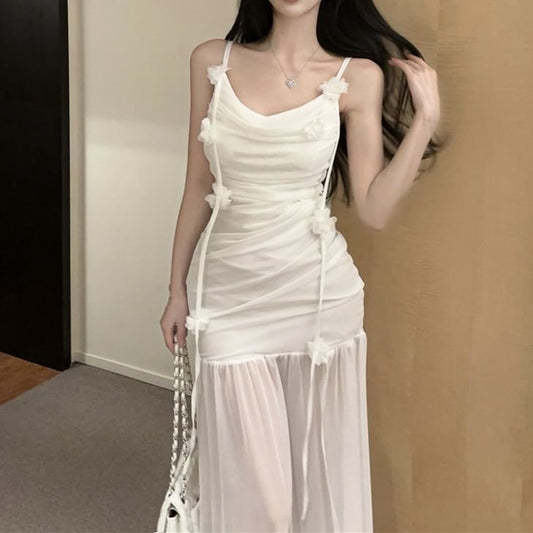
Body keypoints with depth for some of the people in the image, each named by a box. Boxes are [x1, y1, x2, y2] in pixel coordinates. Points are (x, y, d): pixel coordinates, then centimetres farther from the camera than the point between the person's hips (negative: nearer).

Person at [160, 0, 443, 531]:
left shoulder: (358, 76, -2)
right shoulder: (212, 61, 1)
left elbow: (374, 209, -5)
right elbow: (199, 186, 7)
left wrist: (426, 116, -9)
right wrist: (178, 288, 10)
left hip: (319, 292, 0)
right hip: (230, 292, 1)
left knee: (320, 467, 11)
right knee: (253, 487, 4)